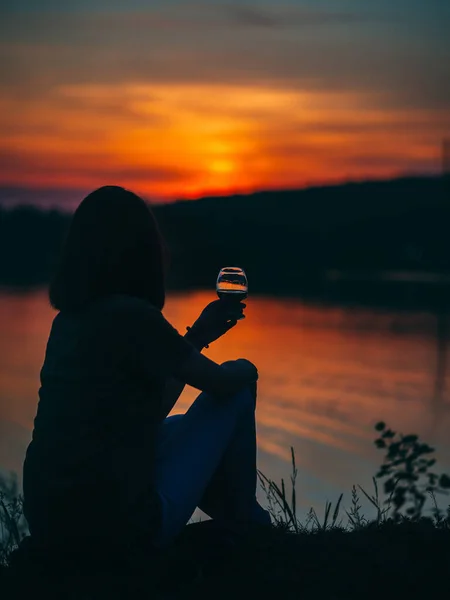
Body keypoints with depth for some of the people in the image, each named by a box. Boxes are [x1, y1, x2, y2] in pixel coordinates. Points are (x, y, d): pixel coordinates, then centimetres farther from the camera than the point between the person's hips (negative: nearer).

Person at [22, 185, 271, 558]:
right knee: (240, 384, 7)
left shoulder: (68, 320, 8)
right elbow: (222, 383, -3)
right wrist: (243, 372, 20)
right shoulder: (133, 315, -16)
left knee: (174, 429, 34)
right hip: (122, 525, -8)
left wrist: (197, 336, 25)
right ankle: (247, 527, 24)